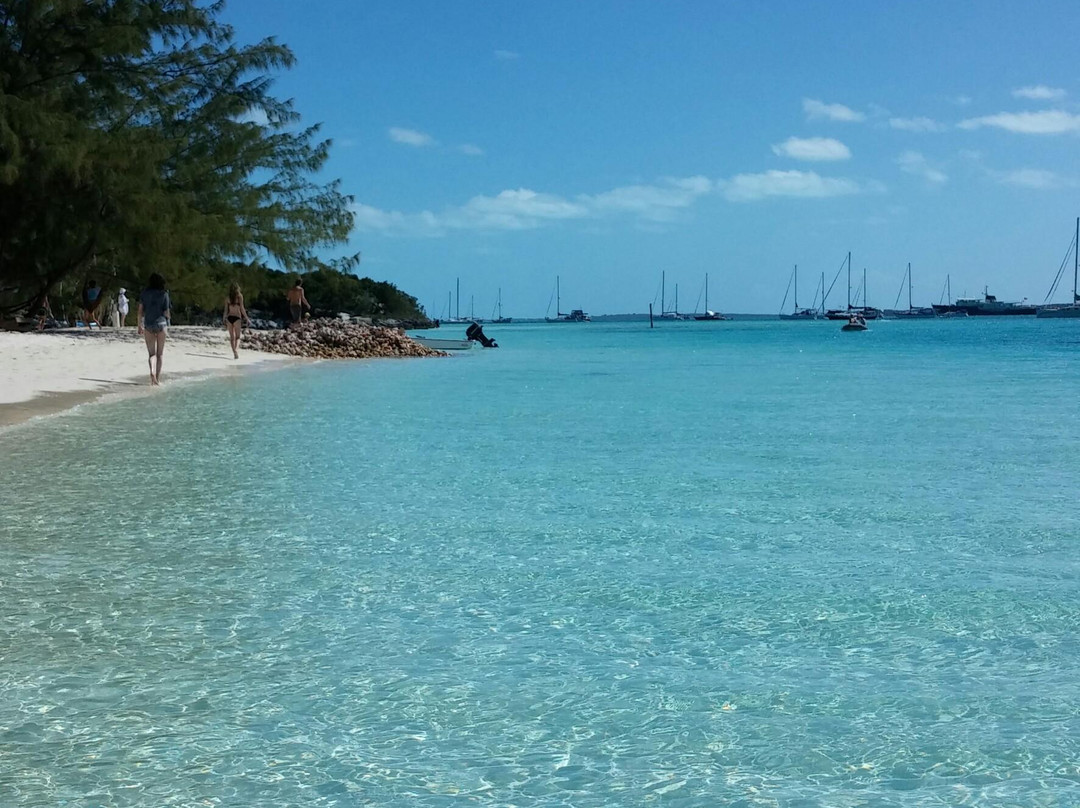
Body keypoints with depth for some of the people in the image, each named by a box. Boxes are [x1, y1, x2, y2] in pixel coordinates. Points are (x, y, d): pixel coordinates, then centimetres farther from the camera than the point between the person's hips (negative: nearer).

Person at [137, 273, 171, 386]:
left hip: (148, 325, 1)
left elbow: (140, 312, 1)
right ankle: (158, 378, 9)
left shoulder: (144, 294, 2)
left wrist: (140, 326, 10)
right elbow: (166, 313, -3)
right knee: (159, 354, 9)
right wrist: (169, 316, 19)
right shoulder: (164, 294, -4)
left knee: (151, 353, 8)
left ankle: (152, 371, -19)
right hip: (161, 324, -1)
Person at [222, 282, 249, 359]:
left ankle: (234, 353, 5)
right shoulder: (239, 297, 0)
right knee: (237, 337, -2)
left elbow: (226, 310, 6)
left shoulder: (227, 298, 9)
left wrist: (224, 321, 9)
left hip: (229, 318, 3)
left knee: (232, 337, 9)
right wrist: (247, 318, 1)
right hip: (237, 318, -3)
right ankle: (235, 349, -25)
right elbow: (242, 309, -5)